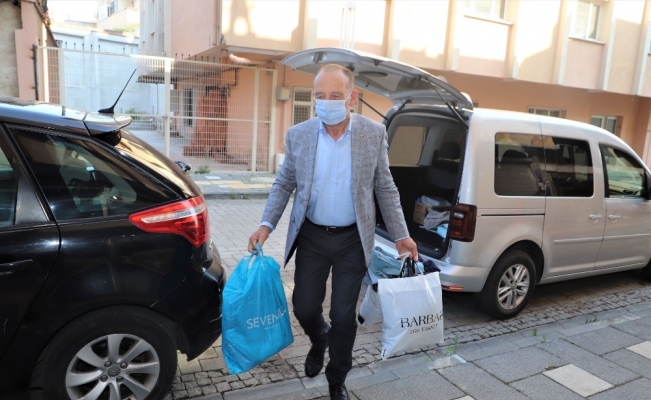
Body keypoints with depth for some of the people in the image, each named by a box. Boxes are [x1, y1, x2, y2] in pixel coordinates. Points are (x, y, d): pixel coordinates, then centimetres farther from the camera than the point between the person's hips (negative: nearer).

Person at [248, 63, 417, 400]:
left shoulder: (374, 134, -7)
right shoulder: (298, 135, -6)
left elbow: (384, 188, 0)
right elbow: (284, 184, 4)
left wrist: (400, 235, 0)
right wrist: (267, 224, -7)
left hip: (352, 240, -1)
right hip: (312, 236, 2)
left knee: (343, 316, 6)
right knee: (304, 308, 10)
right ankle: (319, 341, 47)